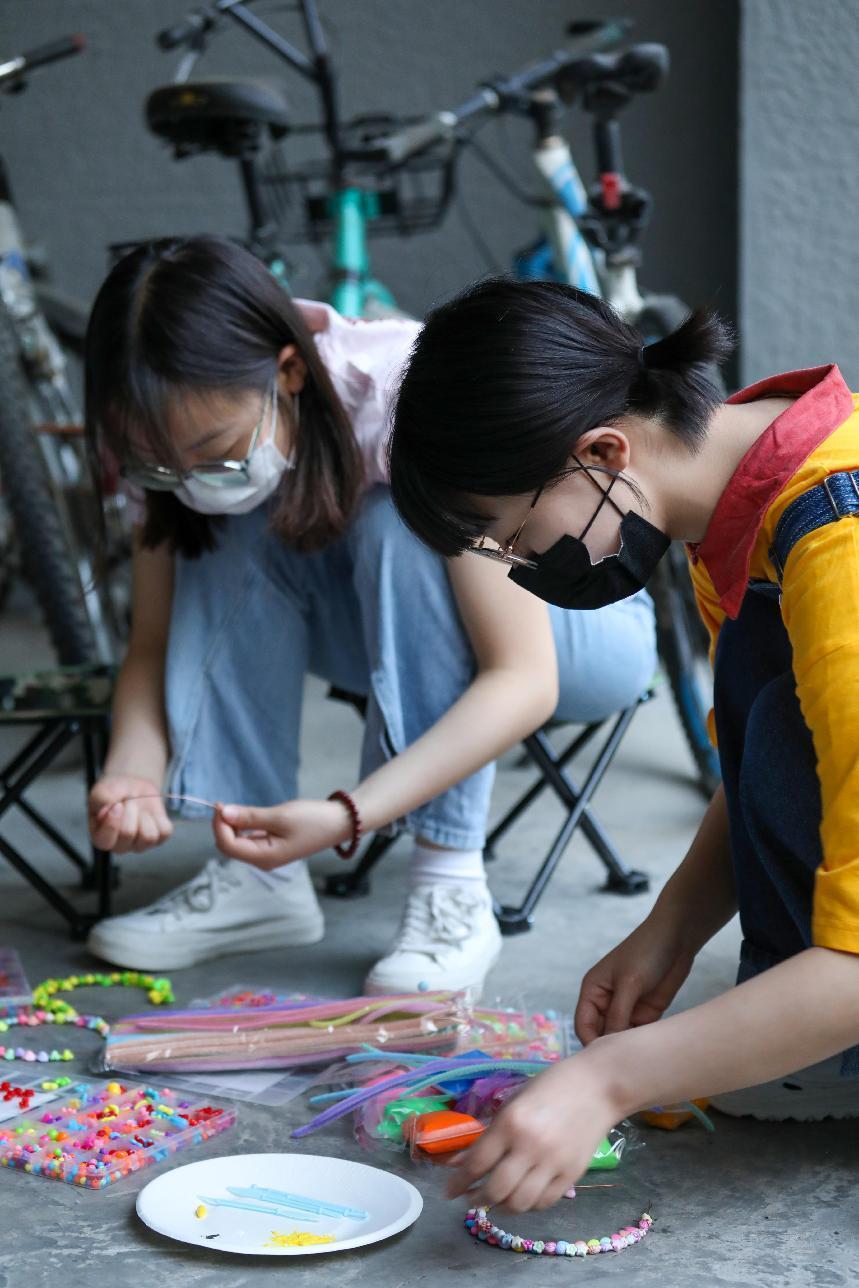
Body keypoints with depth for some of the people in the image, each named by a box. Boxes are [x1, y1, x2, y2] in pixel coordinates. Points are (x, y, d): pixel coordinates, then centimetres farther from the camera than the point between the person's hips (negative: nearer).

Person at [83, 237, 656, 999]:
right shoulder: (193, 438, -18)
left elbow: (524, 678, -35)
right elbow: (152, 646, -13)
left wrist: (347, 816, -45)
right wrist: (132, 772, -35)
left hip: (586, 629, -5)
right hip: (416, 641, 5)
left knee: (401, 528, -35)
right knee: (236, 536, -23)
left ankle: (453, 890, -28)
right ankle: (257, 876, -18)